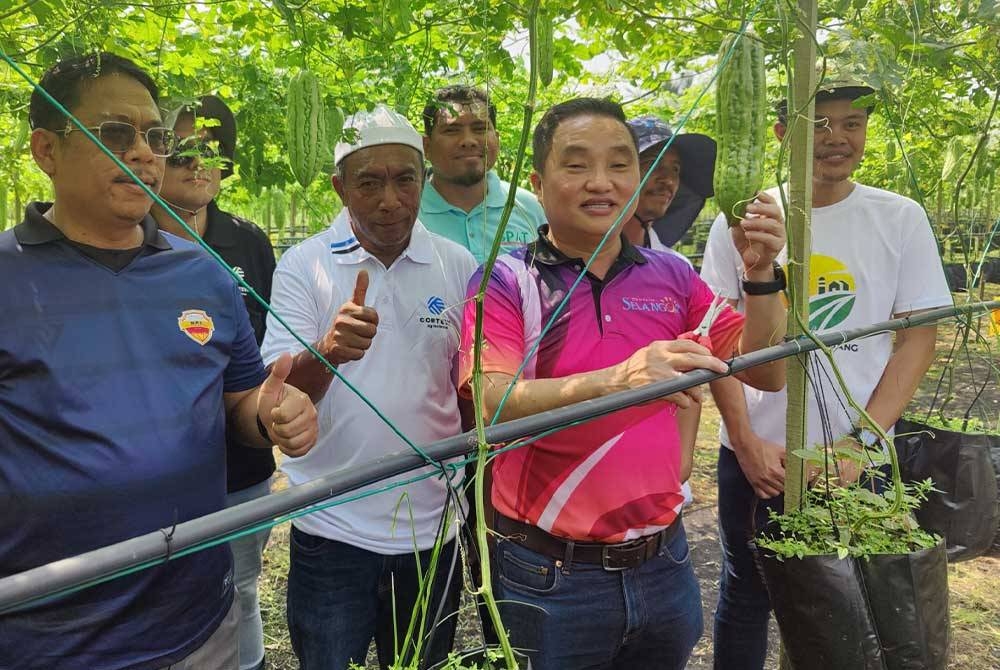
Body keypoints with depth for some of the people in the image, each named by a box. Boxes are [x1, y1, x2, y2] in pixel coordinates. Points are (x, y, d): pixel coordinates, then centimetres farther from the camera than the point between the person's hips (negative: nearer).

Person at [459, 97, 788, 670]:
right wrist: (616, 380, -38)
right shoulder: (504, 283, -9)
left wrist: (760, 275, -12)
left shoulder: (671, 276, 2)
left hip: (663, 563, 4)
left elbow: (767, 373, 4)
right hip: (550, 577, -4)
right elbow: (496, 403, -23)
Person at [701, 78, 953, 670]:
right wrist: (746, 440, -7)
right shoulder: (739, 219, -2)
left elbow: (918, 338, -1)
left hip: (858, 465, 0)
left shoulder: (902, 220, -1)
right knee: (745, 600, 16)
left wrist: (857, 443, -10)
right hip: (753, 459, 0)